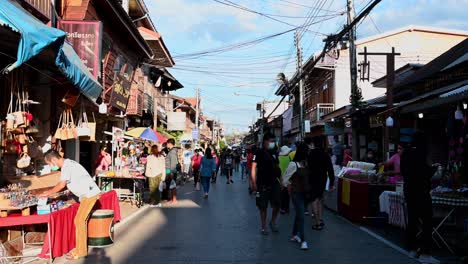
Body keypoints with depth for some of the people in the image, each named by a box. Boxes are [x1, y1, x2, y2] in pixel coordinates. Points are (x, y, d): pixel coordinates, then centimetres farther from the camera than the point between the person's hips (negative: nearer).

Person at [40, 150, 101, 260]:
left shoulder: (67, 165, -17)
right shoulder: (67, 165, 13)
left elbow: (62, 185, -21)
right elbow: (63, 184, 19)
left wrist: (48, 193, -9)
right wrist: (50, 191, 14)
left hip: (89, 194, -10)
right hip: (88, 194, 10)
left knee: (79, 221, -7)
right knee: (82, 221, 14)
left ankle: (80, 251, 0)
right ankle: (81, 249, 21)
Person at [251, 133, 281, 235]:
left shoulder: (273, 153, 12)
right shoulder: (259, 153, -5)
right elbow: (254, 167, -10)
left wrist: (281, 180, 13)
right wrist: (253, 183, -16)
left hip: (274, 183, 5)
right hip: (262, 184, -4)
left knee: (277, 204, -1)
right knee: (263, 206, 4)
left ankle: (273, 222, 23)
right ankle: (264, 226, 18)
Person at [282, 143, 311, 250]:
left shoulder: (307, 164, 1)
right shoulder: (293, 164, -16)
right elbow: (285, 179, -6)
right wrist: (290, 187, 7)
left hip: (306, 193, 6)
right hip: (297, 194, -6)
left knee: (299, 214, 18)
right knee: (301, 216, -8)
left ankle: (294, 235, 33)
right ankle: (303, 240, -2)